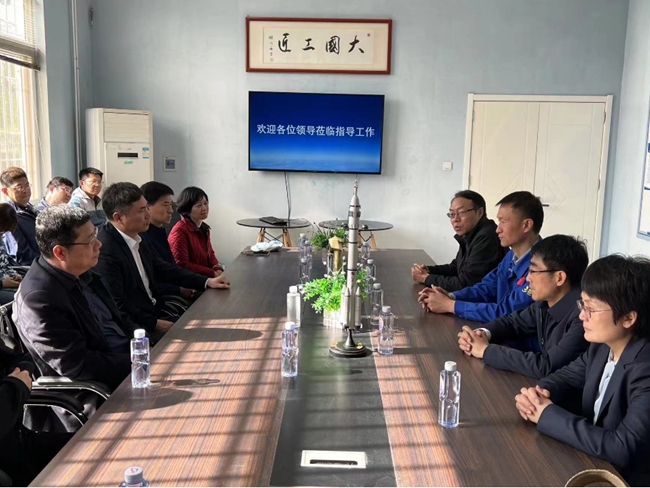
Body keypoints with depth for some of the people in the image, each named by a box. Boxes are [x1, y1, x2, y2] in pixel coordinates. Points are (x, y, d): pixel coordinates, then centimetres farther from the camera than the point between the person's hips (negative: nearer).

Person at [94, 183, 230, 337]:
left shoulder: (136, 239, 5)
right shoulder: (104, 250, -22)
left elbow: (163, 269, 16)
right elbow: (116, 306, -23)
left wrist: (207, 282, 10)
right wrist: (154, 324, -18)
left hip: (154, 313, 8)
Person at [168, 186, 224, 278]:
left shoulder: (204, 228, 13)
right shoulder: (179, 231, -13)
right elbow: (182, 265, -16)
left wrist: (218, 269, -3)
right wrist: (213, 273, -17)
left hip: (206, 277, 8)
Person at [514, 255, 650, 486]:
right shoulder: (602, 346, -5)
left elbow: (622, 448, -33)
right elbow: (568, 375, 11)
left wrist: (548, 414, -26)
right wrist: (539, 393, -12)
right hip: (591, 461, 6)